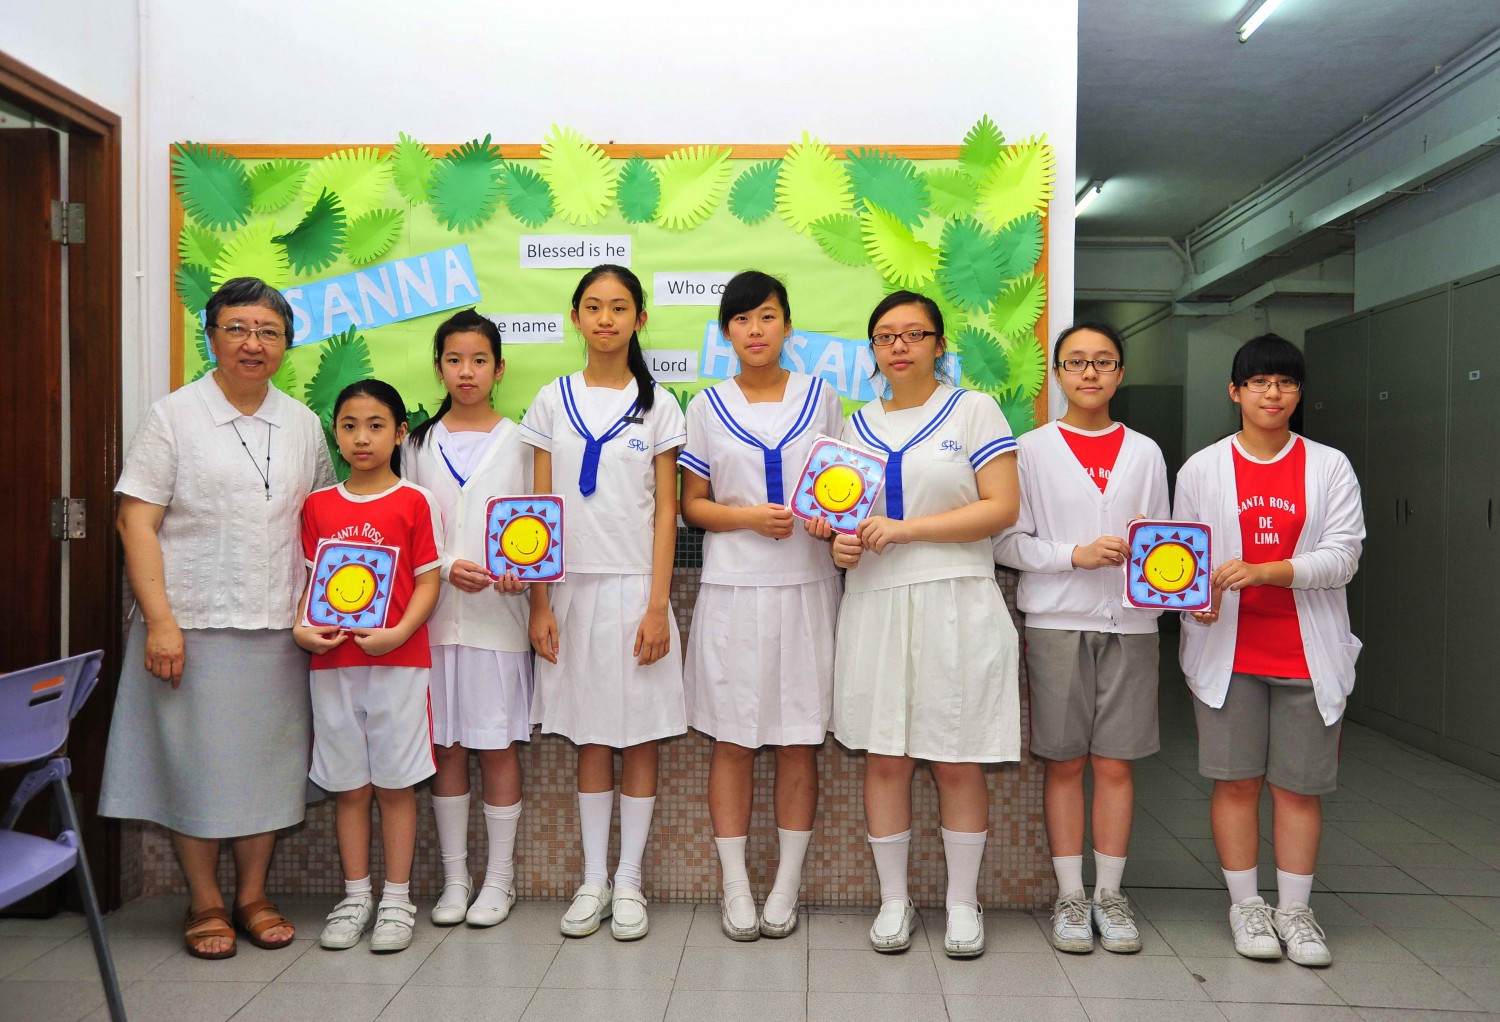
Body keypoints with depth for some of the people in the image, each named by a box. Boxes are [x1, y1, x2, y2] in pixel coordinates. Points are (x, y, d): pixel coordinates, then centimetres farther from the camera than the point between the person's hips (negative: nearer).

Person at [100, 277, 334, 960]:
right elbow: (136, 522, -6)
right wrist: (158, 620, -14)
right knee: (195, 760, 4)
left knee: (269, 760, 9)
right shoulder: (174, 416, -2)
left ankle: (252, 896, 25)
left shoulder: (302, 424, 10)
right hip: (193, 625, -3)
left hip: (278, 628, 4)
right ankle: (204, 904, 21)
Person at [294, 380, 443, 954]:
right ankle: (355, 896, 23)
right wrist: (301, 628, -6)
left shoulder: (415, 503, -2)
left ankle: (397, 900, 15)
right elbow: (308, 580, 12)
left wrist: (398, 633, -17)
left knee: (395, 783, 4)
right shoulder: (318, 506, 9)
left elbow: (428, 582, -3)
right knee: (347, 785, 10)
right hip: (332, 665, 3)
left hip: (398, 662, -3)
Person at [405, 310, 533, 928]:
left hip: (498, 612, -2)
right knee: (445, 746, 7)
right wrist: (447, 565, -11)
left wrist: (521, 568, -15)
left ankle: (499, 878, 15)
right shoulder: (420, 443, 10)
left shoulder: (518, 441, 5)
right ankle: (454, 877, 20)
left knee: (497, 744, 2)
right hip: (435, 613, 2)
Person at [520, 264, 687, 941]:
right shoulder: (552, 402, 6)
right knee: (590, 738, 9)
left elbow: (665, 512, -1)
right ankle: (593, 879, 21)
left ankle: (629, 882, 16)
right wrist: (539, 603, -2)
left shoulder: (657, 407, 2)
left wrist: (657, 606, -8)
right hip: (573, 587, 1)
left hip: (635, 587, -1)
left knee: (640, 737, 4)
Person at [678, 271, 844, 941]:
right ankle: (735, 888, 16)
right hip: (732, 589, 0)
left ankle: (787, 885, 18)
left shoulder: (820, 397, 9)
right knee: (732, 741, 2)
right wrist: (750, 517, -12)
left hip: (807, 586, 1)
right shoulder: (708, 407, 6)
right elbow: (691, 505, 6)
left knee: (800, 740, 4)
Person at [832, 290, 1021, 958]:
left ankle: (962, 902, 19)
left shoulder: (973, 410, 3)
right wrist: (842, 542, -2)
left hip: (955, 605, -3)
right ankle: (893, 900, 20)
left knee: (957, 762, 3)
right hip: (875, 605, 3)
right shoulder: (857, 425, 15)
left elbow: (1001, 508, -7)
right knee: (884, 758, 5)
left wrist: (905, 529, -14)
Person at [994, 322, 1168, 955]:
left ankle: (1109, 895, 19)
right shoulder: (1032, 449, 3)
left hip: (1130, 622, 2)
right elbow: (1007, 542, -2)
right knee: (1064, 762, 4)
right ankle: (1071, 897, 16)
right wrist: (1076, 554, -14)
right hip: (1057, 622, -2)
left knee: (1116, 763, 5)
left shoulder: (1144, 453, 11)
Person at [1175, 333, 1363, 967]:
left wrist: (1263, 570, -20)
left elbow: (1342, 556, -5)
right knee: (1236, 779, 4)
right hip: (1227, 649, 0)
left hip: (1308, 652, 0)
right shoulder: (1202, 468, 4)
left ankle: (1294, 909, 19)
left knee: (1300, 785, 6)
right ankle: (1245, 904, 18)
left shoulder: (1329, 467, 4)